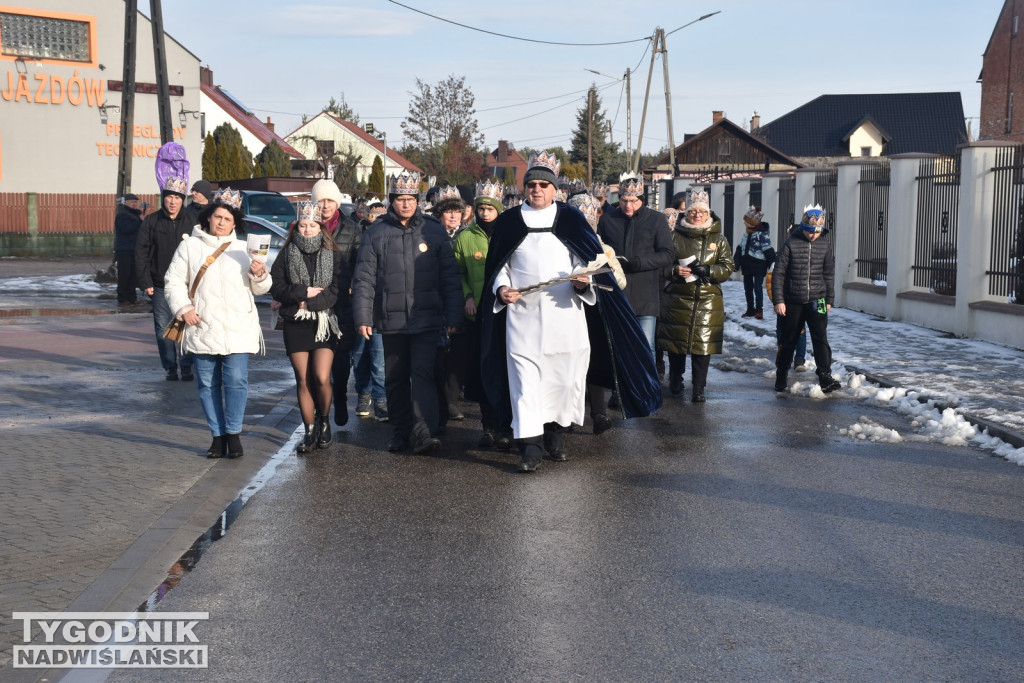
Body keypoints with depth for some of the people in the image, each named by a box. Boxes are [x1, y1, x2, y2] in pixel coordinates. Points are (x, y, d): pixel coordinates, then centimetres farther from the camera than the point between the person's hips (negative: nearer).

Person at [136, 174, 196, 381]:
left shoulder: (191, 221, 4)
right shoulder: (151, 222, 3)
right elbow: (141, 253, 3)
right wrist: (145, 283, -4)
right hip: (160, 286, 1)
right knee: (163, 327, 3)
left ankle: (186, 365, 7)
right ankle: (170, 367, 12)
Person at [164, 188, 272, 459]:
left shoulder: (244, 249, 13)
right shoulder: (190, 246, 9)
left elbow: (260, 288, 10)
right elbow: (174, 282, 8)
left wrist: (259, 274, -12)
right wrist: (183, 308, -5)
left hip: (238, 330, 0)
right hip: (202, 330, 0)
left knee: (236, 381, -10)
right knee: (208, 384, 4)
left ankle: (233, 434, 0)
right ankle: (218, 435, 13)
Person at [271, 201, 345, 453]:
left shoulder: (335, 256, 3)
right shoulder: (286, 254, 7)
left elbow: (338, 290, -6)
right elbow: (276, 288, 0)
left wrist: (311, 303, -13)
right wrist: (304, 292, -12)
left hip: (324, 322, -2)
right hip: (295, 325, 2)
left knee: (322, 378, -10)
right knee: (303, 380, 2)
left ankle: (324, 421, 14)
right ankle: (310, 431, 11)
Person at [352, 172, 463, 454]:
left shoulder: (433, 231, 5)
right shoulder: (376, 234, 5)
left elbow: (450, 276, 6)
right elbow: (364, 279, 4)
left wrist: (452, 315, 1)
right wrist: (363, 317, -4)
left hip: (426, 319, -2)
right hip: (391, 320, 2)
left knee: (423, 374, -11)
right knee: (395, 378, 10)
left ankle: (423, 433, -16)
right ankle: (401, 431, 20)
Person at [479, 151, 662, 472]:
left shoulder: (571, 219, 8)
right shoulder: (508, 221, 10)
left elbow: (590, 259, 7)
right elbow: (498, 265, 13)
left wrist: (584, 280, -13)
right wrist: (501, 288, -6)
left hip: (565, 314, 0)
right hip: (522, 315, 0)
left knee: (564, 374, 4)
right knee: (525, 377, -7)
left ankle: (556, 433, 22)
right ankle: (531, 444, -7)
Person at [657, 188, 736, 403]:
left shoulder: (718, 239, 9)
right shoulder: (676, 236, 6)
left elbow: (728, 267, 5)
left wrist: (708, 270, -13)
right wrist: (674, 270, -14)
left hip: (708, 300, 0)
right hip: (679, 298, 0)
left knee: (703, 344, -4)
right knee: (676, 341, 4)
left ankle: (699, 389, 4)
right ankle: (675, 382, 26)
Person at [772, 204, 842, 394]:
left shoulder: (825, 246, 3)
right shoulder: (791, 244, -6)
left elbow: (829, 275, 12)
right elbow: (778, 273, -4)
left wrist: (829, 300, 12)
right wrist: (778, 300, -9)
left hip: (816, 300, 1)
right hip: (793, 301, -1)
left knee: (820, 337, -10)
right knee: (788, 340, 9)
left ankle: (825, 376, -14)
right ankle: (781, 376, 23)